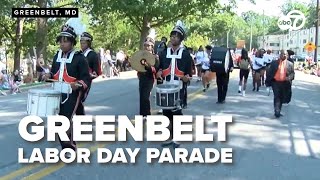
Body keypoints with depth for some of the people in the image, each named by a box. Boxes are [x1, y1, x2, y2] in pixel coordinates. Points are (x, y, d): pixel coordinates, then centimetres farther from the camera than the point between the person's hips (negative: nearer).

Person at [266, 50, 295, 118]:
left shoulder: (290, 64, 7)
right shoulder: (274, 63, 4)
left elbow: (292, 73, 8)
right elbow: (269, 72, 5)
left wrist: (289, 78, -13)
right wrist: (268, 82, 0)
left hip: (284, 83, 2)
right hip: (275, 82, -2)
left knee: (282, 98, 10)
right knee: (276, 97, -12)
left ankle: (278, 111, 22)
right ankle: (277, 111, -15)